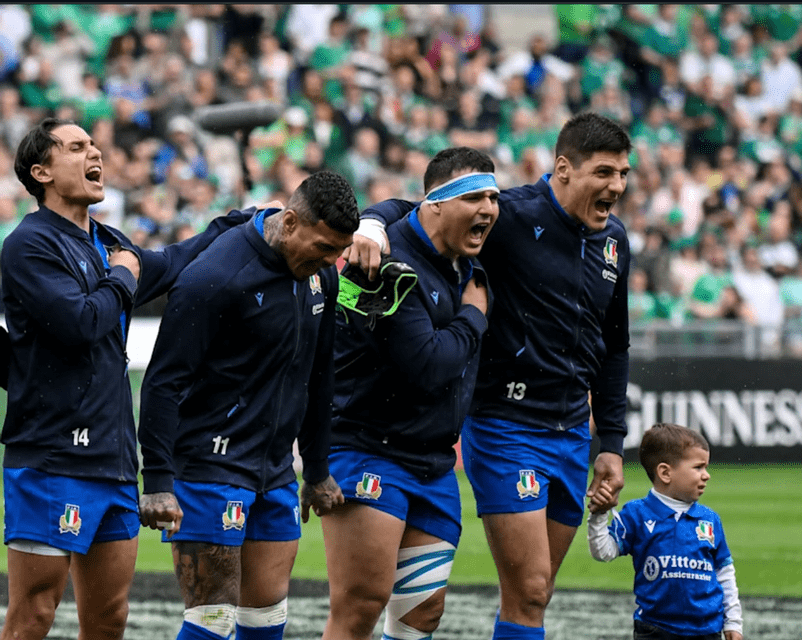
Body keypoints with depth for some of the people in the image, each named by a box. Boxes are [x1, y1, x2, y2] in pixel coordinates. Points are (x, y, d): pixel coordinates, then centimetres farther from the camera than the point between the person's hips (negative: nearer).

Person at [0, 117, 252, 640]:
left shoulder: (109, 244, 18)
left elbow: (171, 266, 36)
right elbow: (79, 323, -20)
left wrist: (238, 224, 31)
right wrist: (122, 278, -4)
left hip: (114, 463, 9)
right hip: (51, 461, -9)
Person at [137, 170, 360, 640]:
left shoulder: (320, 276, 7)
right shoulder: (215, 278, -18)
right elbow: (164, 382, -16)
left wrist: (318, 472, 24)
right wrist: (158, 483, -20)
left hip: (276, 473, 8)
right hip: (211, 469, -8)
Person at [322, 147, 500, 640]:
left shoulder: (470, 267, 10)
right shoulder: (391, 265, -18)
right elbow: (425, 367, -24)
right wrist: (474, 316, -10)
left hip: (434, 465, 9)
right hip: (368, 448, -9)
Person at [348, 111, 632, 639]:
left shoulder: (614, 239, 9)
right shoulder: (512, 216, -13)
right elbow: (411, 211, -10)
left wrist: (612, 444, 17)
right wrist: (371, 225, -34)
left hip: (572, 433, 7)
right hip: (506, 429, -7)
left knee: (537, 596, 10)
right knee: (528, 592, -12)